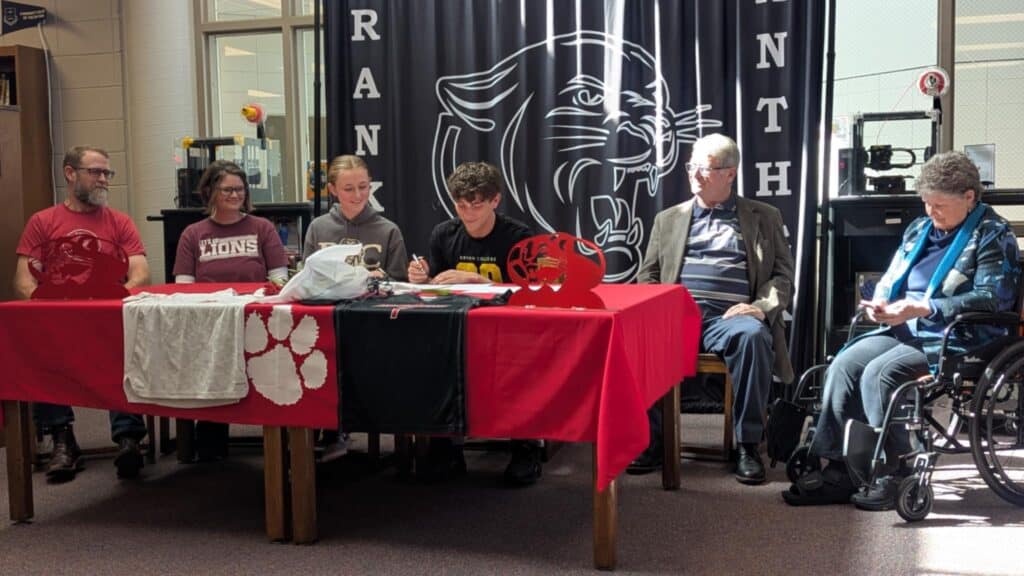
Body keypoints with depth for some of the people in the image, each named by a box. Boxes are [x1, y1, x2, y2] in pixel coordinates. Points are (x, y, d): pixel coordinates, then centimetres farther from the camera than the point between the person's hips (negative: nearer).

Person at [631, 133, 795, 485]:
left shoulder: (764, 218, 17)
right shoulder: (669, 219, 23)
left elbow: (783, 274, 10)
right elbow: (648, 275, 20)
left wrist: (761, 307, -11)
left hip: (729, 316, -1)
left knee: (752, 335, -38)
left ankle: (748, 445, -24)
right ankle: (650, 437, -22)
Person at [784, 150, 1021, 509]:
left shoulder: (992, 235, 0)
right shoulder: (919, 229, 20)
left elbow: (992, 297, -13)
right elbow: (889, 281, 24)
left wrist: (924, 309, -22)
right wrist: (880, 304, -2)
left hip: (955, 340, -7)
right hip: (904, 331, 7)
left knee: (879, 373, -30)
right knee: (843, 366, -18)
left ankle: (892, 475, -18)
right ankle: (837, 470, -18)